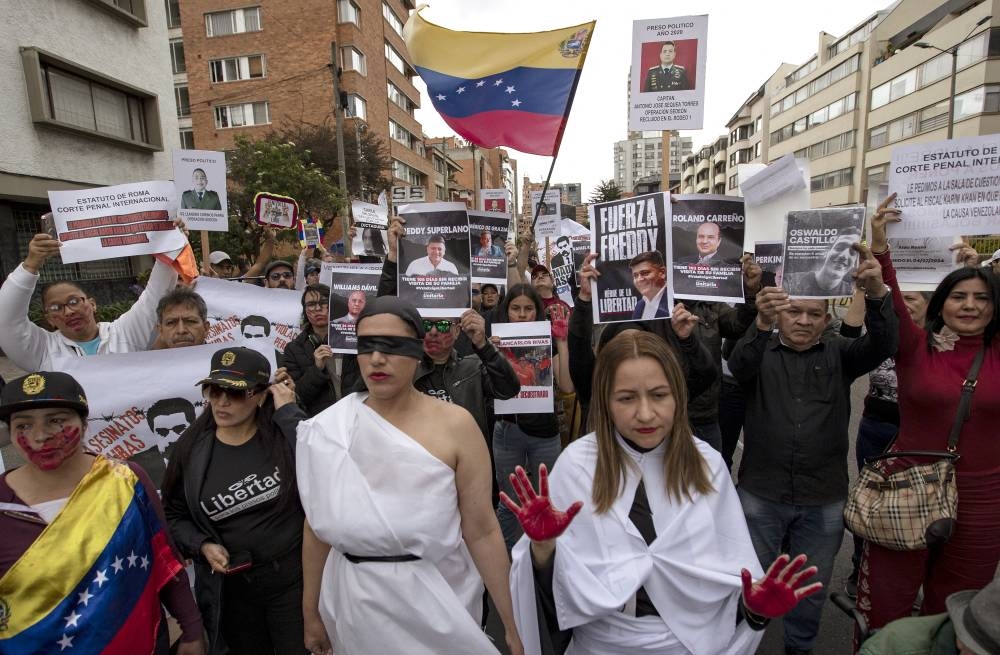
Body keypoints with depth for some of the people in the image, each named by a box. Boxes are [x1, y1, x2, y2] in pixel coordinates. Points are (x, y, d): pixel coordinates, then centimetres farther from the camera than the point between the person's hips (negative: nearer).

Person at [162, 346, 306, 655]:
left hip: (292, 578, -3)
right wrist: (202, 546, -8)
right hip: (231, 587, 3)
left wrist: (288, 412, -27)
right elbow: (174, 515, 10)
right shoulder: (192, 449, -3)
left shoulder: (284, 435, -14)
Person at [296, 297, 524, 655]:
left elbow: (482, 531, -13)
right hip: (356, 602, 3)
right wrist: (311, 613, 10)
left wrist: (512, 626, -7)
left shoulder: (455, 425, -16)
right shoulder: (329, 429, -6)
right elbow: (317, 526, 3)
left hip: (439, 597, -2)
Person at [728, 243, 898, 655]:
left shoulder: (839, 354, 3)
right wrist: (761, 324, -45)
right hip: (761, 495, -1)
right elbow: (738, 365, -24)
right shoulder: (762, 352, -2)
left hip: (824, 499, 2)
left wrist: (877, 293, -36)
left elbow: (882, 346, -16)